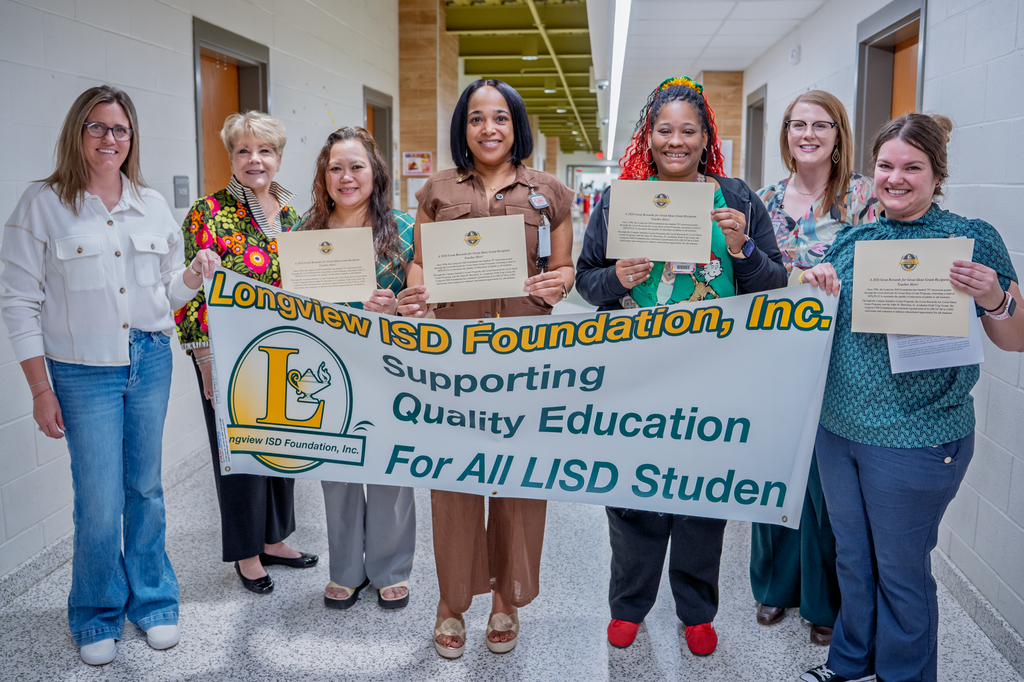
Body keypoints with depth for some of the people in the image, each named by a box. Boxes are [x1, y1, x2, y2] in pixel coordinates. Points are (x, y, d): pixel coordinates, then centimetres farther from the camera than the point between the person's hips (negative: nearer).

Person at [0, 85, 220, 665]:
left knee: (146, 488, 13)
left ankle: (153, 600, 31)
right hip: (85, 371, -3)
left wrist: (195, 275, -8)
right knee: (100, 502, -1)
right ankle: (98, 616, 23)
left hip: (151, 361, 4)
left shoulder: (153, 205, 9)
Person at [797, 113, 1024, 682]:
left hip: (915, 438, -5)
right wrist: (815, 285, -4)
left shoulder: (972, 238, -7)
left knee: (900, 570, 10)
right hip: (838, 427, 5)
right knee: (852, 556, 21)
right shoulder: (853, 239, 6)